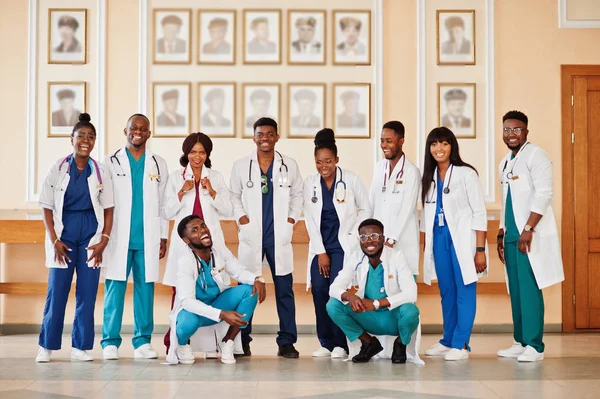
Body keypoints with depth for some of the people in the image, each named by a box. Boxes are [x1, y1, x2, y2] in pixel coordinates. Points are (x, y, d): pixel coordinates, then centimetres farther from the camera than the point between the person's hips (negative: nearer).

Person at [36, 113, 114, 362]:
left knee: (87, 292, 1)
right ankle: (46, 346, 9)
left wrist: (104, 240, -5)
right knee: (56, 291, -1)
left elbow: (108, 209, 5)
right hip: (64, 233, -1)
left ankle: (80, 347, 8)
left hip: (91, 235, 1)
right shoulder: (58, 169, 1)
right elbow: (47, 207, 1)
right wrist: (54, 240, -7)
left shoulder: (100, 172, 4)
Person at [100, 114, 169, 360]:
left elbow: (163, 204, 12)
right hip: (119, 238, -1)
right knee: (115, 289, -3)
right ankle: (110, 342, 2)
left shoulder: (158, 164, 12)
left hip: (148, 239, 2)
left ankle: (143, 342, 9)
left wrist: (163, 237, 7)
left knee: (145, 289, 2)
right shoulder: (111, 163, 8)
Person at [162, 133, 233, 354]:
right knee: (180, 291, -6)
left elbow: (227, 210, 7)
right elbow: (167, 213, 5)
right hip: (184, 240, 0)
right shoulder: (176, 178, 9)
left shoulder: (216, 177, 11)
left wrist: (212, 192, -7)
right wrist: (182, 192, -8)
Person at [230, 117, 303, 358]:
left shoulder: (289, 166, 6)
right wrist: (240, 217, -3)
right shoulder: (241, 166, 5)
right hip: (251, 236, 0)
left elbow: (297, 195, 15)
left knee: (284, 289, 1)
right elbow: (234, 196, 12)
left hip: (279, 236, 1)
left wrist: (292, 219, 3)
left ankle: (286, 342, 7)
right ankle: (242, 341, 11)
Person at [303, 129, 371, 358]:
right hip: (320, 246, 3)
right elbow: (310, 220, 2)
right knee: (319, 291, -6)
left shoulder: (350, 180, -5)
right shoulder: (310, 184, 2)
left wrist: (354, 233, -3)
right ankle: (326, 343, 5)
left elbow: (366, 209, 6)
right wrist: (321, 252, -3)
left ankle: (340, 343, -5)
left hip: (344, 245, -3)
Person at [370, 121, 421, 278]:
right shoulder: (379, 167, 10)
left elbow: (407, 210, -13)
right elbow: (372, 203, 13)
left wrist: (391, 240, -16)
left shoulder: (411, 172, -8)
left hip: (402, 241, -5)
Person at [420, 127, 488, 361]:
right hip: (439, 238, 5)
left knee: (464, 290, -4)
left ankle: (461, 344, 0)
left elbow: (479, 213, -8)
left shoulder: (466, 174, -6)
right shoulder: (429, 177, 11)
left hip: (462, 237, -5)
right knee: (446, 292, 10)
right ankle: (448, 341, 18)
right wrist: (426, 246, 10)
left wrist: (480, 249, -13)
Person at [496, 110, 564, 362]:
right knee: (515, 291, 9)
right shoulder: (505, 163, 18)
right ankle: (520, 342, 15)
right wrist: (501, 233, 19)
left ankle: (534, 346, -6)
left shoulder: (535, 155, -7)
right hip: (512, 236, 8)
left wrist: (528, 229, -21)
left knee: (529, 289, -9)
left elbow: (543, 193, -17)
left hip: (531, 236, -8)